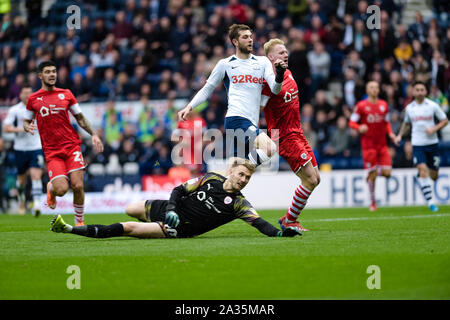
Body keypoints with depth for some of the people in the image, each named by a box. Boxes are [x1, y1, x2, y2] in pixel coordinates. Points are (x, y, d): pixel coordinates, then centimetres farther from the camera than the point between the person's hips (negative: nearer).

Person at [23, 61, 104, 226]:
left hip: (72, 145, 1)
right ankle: (51, 188, 22)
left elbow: (80, 118, 15)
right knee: (62, 189, -16)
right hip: (51, 151, -1)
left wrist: (93, 134, 3)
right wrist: (28, 127, -7)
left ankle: (80, 221, 7)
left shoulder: (66, 94, 9)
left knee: (78, 186, -12)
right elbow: (26, 121, 17)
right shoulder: (33, 99, 6)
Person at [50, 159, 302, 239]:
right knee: (130, 210, 26)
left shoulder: (239, 204, -11)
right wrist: (171, 209, -16)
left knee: (128, 229, -16)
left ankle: (71, 230, -11)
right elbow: (180, 189, 2)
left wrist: (281, 232, -39)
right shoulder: (211, 179, -3)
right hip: (173, 210, 5)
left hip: (181, 229, -5)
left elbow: (261, 224, -19)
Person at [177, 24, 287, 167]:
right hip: (236, 118, -5)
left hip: (252, 123, 5)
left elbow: (275, 89, 7)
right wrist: (189, 107, 5)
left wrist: (279, 75, -13)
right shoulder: (225, 64, 9)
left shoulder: (263, 62, 18)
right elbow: (207, 89, 17)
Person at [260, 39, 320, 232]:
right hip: (285, 138, -9)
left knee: (315, 179, 8)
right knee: (310, 180, -13)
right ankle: (289, 221, 1)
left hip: (297, 134, 9)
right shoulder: (267, 82, -15)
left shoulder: (288, 74, 11)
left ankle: (289, 219, 19)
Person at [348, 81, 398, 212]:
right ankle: (373, 202, 11)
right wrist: (359, 128, -20)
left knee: (387, 173, -7)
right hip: (368, 145, -4)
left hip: (382, 144, 4)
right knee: (372, 175, -5)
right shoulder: (361, 106, -2)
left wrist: (390, 133, 5)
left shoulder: (384, 105, 10)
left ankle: (374, 173, 28)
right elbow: (351, 122, 1)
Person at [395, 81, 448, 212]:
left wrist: (434, 128, -13)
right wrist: (400, 135, 10)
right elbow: (406, 123, 23)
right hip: (417, 145, 0)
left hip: (432, 143, 0)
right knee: (423, 170, -18)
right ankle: (430, 202, -17)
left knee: (434, 175, 6)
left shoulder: (433, 106, -3)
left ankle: (420, 176, 43)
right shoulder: (409, 108, 4)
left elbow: (445, 120, 4)